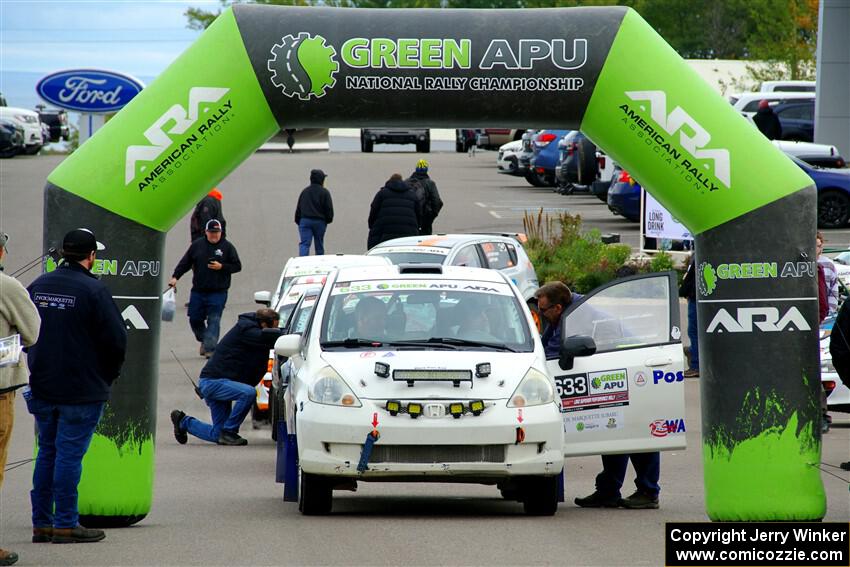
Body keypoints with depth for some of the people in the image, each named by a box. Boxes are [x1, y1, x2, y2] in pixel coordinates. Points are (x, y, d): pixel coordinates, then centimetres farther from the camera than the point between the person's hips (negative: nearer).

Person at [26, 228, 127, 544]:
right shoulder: (93, 290, -14)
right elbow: (116, 338, -14)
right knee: (69, 453, -2)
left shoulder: (37, 286, 6)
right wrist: (110, 375, 3)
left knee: (48, 452, 14)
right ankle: (65, 524, 0)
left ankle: (41, 522, 17)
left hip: (42, 387, 6)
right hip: (82, 388, -6)